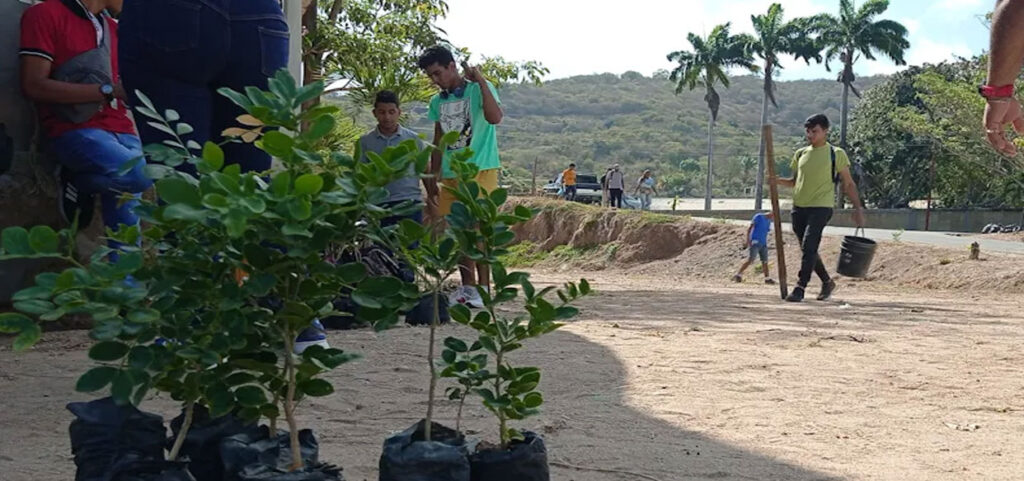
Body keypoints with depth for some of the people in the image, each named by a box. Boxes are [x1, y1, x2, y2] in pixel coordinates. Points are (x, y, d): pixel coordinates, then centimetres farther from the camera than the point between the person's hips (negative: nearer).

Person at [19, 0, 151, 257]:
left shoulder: (112, 27, 20)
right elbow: (33, 85, -11)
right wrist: (108, 91, -15)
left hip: (120, 130, 6)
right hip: (75, 130, -6)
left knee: (125, 229, -7)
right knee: (140, 175, -30)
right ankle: (78, 182, -5)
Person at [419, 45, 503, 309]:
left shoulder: (479, 90, -4)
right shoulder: (438, 102, 15)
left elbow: (495, 117, -24)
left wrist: (481, 81, -20)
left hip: (479, 170, -6)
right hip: (450, 175, 7)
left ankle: (483, 288, -5)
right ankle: (467, 287, 15)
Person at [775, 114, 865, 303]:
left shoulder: (836, 154, 0)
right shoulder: (800, 154, 14)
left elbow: (848, 184, 4)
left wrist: (857, 207, -1)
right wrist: (779, 181, 2)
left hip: (820, 207, -6)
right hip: (799, 207, 6)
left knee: (809, 247, -18)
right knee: (807, 249, 12)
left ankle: (800, 288, -17)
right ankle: (827, 282, 30)